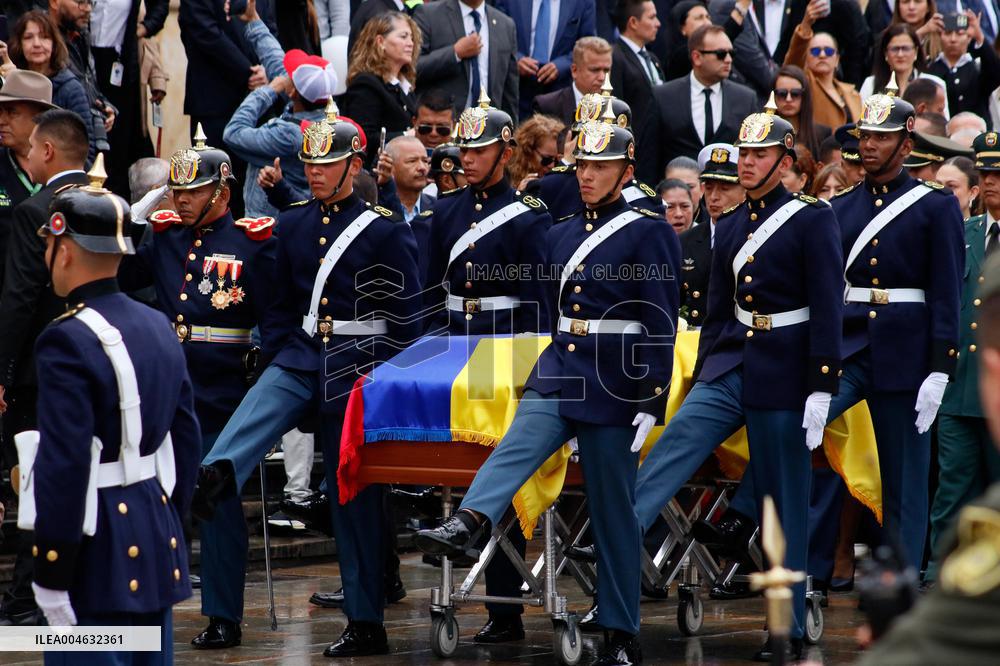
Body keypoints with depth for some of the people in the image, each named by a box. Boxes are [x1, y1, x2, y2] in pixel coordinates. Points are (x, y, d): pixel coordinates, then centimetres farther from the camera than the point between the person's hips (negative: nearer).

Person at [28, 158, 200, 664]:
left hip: (97, 558, -8)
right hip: (159, 546, 8)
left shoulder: (67, 342, -17)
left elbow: (63, 467, -20)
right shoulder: (158, 327, 8)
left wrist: (50, 578, -16)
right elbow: (186, 440, 14)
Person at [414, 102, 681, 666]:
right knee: (516, 446, -24)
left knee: (613, 511, -1)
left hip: (613, 386, -5)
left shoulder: (649, 234, -6)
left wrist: (651, 404, -15)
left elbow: (661, 326, -10)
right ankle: (465, 525, -49)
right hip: (559, 374, 5)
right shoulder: (561, 235, 13)